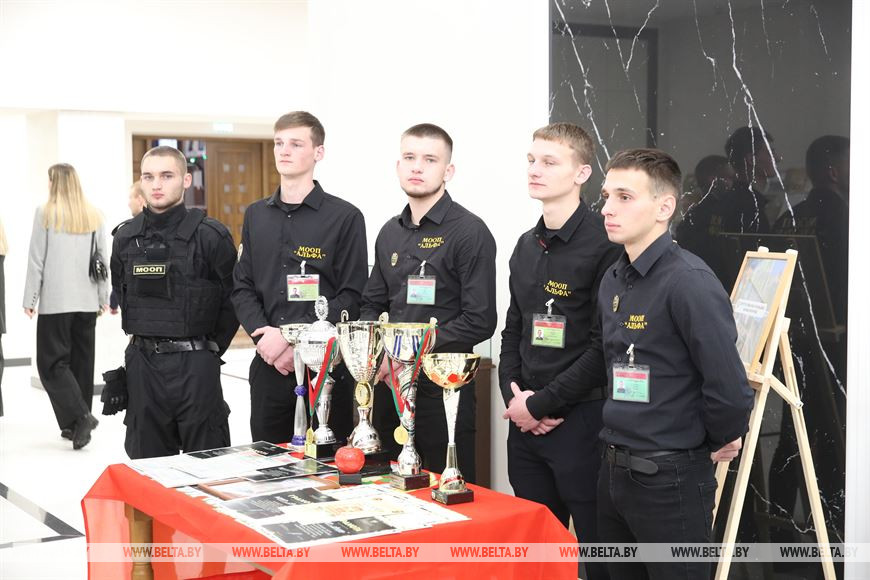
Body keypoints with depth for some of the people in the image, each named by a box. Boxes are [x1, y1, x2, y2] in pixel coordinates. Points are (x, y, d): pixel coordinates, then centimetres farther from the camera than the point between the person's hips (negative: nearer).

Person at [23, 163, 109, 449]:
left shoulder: (45, 213, -6)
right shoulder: (94, 216, 5)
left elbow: (36, 261, -4)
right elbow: (102, 259, 9)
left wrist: (30, 299, 2)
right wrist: (104, 297, 16)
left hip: (55, 300, -4)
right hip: (86, 300, 4)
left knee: (52, 362, 1)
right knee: (82, 361, 11)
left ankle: (80, 417, -15)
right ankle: (77, 425, 17)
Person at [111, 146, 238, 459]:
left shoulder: (211, 235, -8)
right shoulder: (126, 237, 7)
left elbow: (235, 298, -2)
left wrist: (211, 347, 2)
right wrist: (145, 343, 14)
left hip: (195, 366, -4)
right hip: (142, 366, 5)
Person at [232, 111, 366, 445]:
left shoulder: (345, 217, -3)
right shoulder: (256, 216, 13)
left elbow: (351, 297, -8)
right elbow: (242, 288, 11)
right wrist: (263, 335, -7)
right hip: (268, 365, 4)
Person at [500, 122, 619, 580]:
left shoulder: (604, 245, -13)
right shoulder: (527, 246, 13)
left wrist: (541, 405, -13)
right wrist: (514, 392, 2)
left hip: (580, 421, -7)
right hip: (526, 421, 7)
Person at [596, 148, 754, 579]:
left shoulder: (689, 281, -20)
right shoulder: (612, 280, 8)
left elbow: (729, 389, -23)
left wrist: (720, 439, -7)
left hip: (671, 479, -8)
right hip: (614, 473, 8)